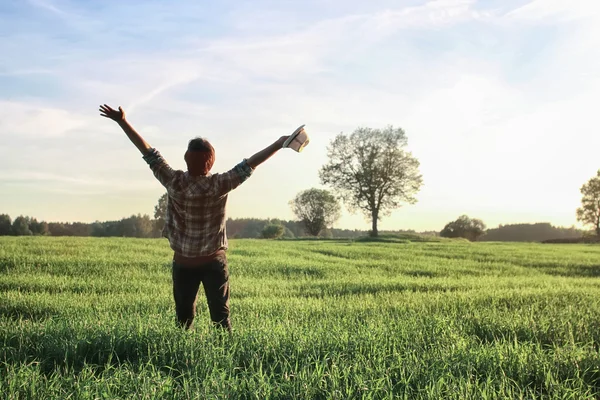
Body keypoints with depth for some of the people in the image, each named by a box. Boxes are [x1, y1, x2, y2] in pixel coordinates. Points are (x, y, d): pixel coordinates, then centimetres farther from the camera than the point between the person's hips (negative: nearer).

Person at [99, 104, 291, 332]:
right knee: (220, 318, 5)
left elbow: (148, 152, -9)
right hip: (214, 261, -1)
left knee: (184, 318, 14)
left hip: (183, 263, 2)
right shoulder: (219, 186, -17)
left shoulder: (174, 183, -14)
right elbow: (249, 165, -15)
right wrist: (280, 143, -10)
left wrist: (121, 121, -2)